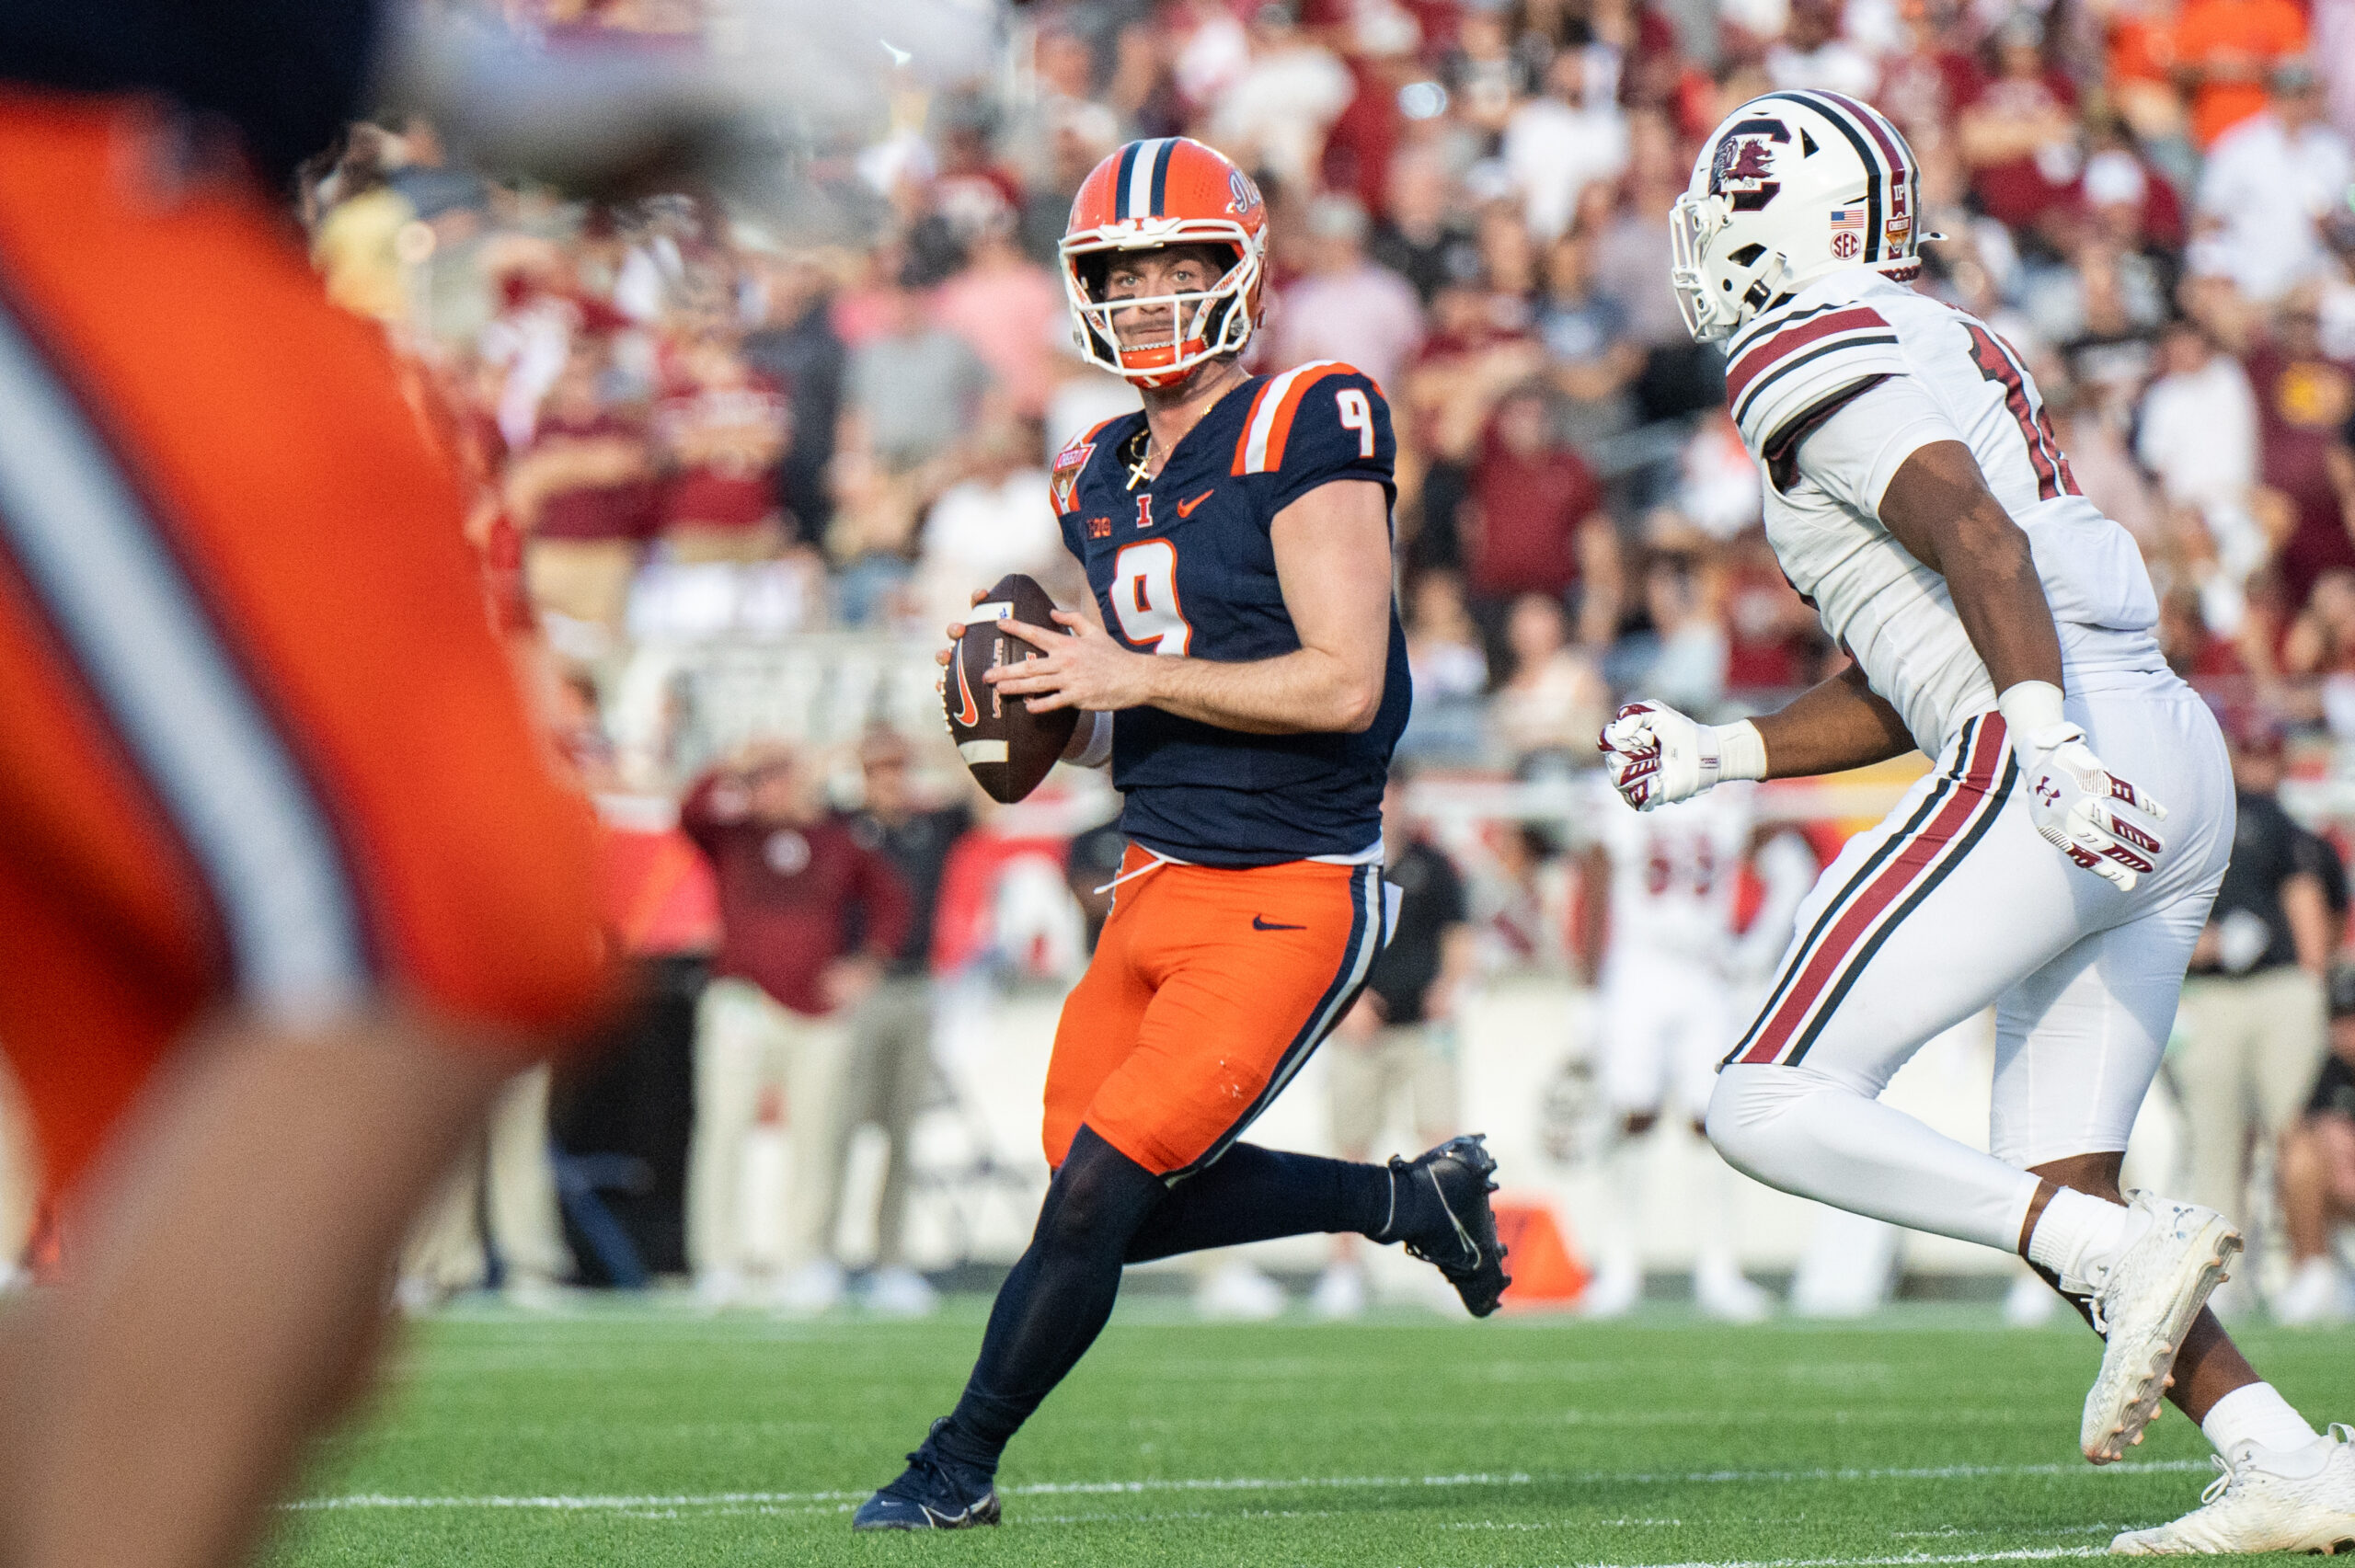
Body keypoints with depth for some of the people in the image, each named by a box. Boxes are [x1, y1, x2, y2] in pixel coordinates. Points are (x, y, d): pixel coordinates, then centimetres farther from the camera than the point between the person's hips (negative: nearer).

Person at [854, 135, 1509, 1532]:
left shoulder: (1305, 435, -13)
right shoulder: (1102, 482, 11)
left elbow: (1342, 686, -20)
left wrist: (1135, 677, -20)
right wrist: (1044, 717, -2)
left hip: (1292, 898, -8)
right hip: (1159, 887, 8)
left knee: (1102, 1189, -11)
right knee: (1131, 1205, 10)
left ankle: (961, 1465, 4)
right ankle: (1410, 1200, 29)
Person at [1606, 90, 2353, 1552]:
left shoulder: (1818, 351, -3)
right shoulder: (1951, 347, 27)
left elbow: (1974, 532, -20)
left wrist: (2045, 738, -30)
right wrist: (1720, 754, 27)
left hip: (2067, 764, -9)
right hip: (2178, 772, 10)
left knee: (1771, 1106, -7)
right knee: (2054, 1185, 12)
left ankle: (2130, 1251, -19)